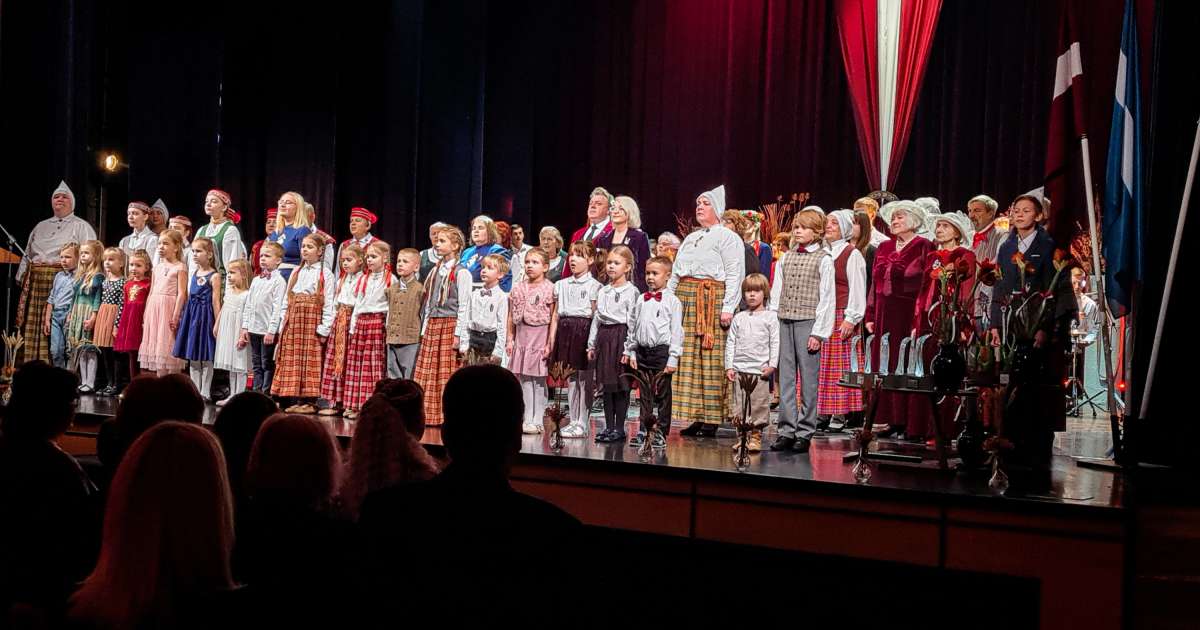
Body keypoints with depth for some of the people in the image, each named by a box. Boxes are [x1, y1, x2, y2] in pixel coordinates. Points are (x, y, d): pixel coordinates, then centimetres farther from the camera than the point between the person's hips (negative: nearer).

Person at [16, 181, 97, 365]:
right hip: (35, 281, 5)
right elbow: (27, 254, 25)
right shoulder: (41, 226, 25)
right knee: (31, 327, 0)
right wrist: (22, 277, 15)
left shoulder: (81, 227, 8)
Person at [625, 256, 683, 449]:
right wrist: (631, 352, 10)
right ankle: (644, 430, 20)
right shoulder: (641, 300, 10)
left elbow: (676, 331, -7)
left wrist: (673, 358, -11)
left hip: (662, 351, -5)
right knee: (645, 394, 11)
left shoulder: (672, 301, -4)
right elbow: (632, 327, 15)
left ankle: (661, 433, 10)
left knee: (662, 394, 3)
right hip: (642, 350, 5)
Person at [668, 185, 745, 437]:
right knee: (687, 359, 4)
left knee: (710, 360, -9)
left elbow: (734, 275, -10)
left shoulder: (727, 237, -1)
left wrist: (728, 308, -18)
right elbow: (675, 275, 25)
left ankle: (710, 419, -7)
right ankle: (692, 417, 7)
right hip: (685, 301, 8)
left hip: (712, 302, -8)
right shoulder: (690, 239, 24)